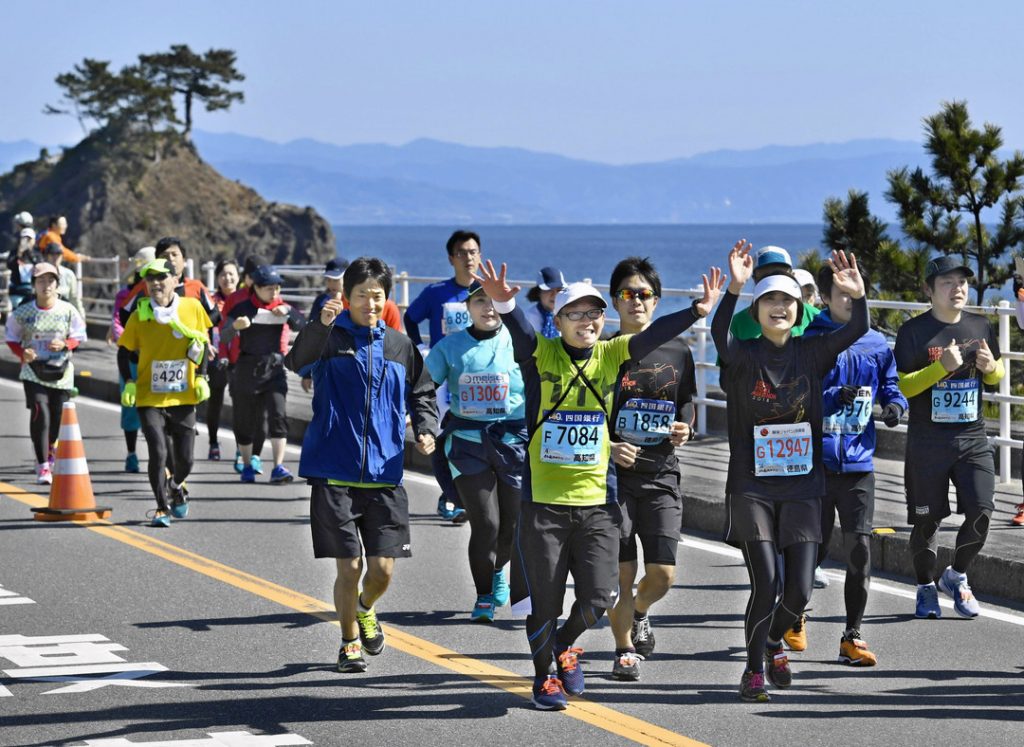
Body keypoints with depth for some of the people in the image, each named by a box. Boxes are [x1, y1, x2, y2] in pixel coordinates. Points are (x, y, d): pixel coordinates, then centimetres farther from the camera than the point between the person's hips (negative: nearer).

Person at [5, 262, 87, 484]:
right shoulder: (22, 313, -5)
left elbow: (79, 336, 7)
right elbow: (12, 338, 7)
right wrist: (22, 353, -13)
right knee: (40, 413, -17)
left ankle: (49, 448, 45)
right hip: (33, 372, -2)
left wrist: (64, 344, -13)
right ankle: (43, 466, -12)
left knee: (58, 416, 10)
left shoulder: (68, 311, -3)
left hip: (61, 371, 2)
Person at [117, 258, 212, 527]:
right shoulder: (140, 314, -7)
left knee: (184, 458, 7)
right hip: (149, 398, -1)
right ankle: (162, 507, 1)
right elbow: (124, 351, 2)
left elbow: (203, 343, 9)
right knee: (158, 452, -14)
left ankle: (177, 486, 41)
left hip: (183, 398, 1)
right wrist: (129, 383, -11)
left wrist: (201, 377, 0)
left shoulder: (192, 308, -4)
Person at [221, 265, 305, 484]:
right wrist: (235, 326, -31)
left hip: (274, 367, 1)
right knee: (245, 419, 5)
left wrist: (288, 311, -23)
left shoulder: (281, 307, 5)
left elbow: (301, 325, -6)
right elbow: (224, 338, -10)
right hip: (247, 368, -1)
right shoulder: (243, 308, -2)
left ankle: (278, 467, -19)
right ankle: (247, 466, 22)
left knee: (278, 414, -15)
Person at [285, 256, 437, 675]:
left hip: (384, 477, 3)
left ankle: (364, 609, 35)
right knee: (349, 567, -2)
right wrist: (320, 325, -42)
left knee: (382, 569, 2)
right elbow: (298, 362, -24)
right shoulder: (330, 338, -3)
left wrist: (426, 429, 3)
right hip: (335, 475, -3)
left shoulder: (400, 346, 9)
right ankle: (350, 643, 19)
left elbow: (421, 393, 23)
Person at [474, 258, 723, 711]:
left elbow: (655, 334, -11)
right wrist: (503, 303, -47)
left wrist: (698, 311, -28)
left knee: (598, 597, -3)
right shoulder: (540, 356, -4)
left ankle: (566, 644, 30)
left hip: (597, 500, 2)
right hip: (544, 500, -2)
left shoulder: (612, 356, 3)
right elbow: (519, 329, -25)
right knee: (544, 600, 5)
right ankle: (545, 675, 30)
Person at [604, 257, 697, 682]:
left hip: (661, 476, 2)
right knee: (621, 573, -5)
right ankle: (625, 650, 13)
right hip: (613, 475, -2)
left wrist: (683, 430, -3)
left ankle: (638, 614, 30)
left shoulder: (677, 353, 7)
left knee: (663, 573, -3)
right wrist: (609, 448, -15)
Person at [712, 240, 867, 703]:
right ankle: (754, 671, 7)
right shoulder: (744, 356, -3)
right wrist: (734, 288, -41)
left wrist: (857, 294, -29)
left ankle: (774, 640, 32)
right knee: (765, 583, -10)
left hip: (802, 486, 3)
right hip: (752, 487, -3)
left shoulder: (811, 354, 5)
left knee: (799, 589, 0)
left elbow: (857, 330, -9)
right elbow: (719, 335, -26)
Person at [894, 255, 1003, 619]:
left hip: (973, 439, 3)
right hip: (927, 442, -3)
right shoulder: (914, 331, -7)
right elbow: (901, 386, -11)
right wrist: (941, 367, -23)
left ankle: (956, 576, 16)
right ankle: (926, 588, 24)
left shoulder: (980, 327, 7)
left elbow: (997, 375, 18)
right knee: (927, 519, 5)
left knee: (981, 512, -8)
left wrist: (991, 367, -5)